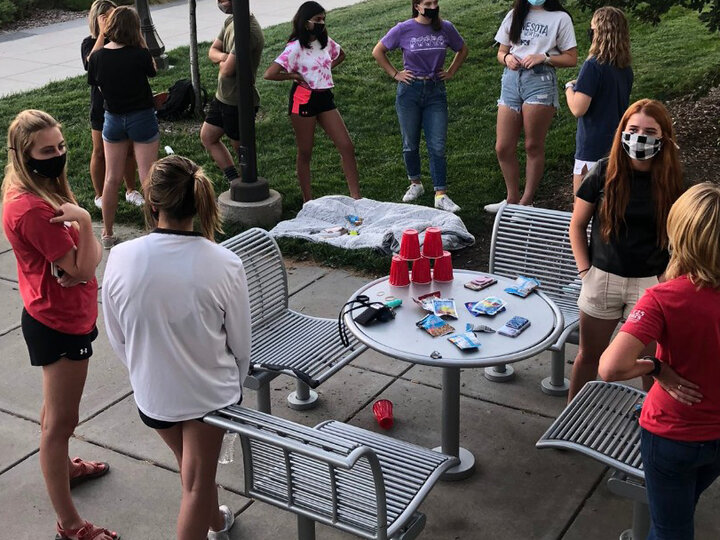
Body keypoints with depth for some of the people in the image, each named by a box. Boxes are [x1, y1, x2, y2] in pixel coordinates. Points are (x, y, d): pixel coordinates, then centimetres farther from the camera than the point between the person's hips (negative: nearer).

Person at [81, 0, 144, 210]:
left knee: (129, 149, 13)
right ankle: (100, 196, 22)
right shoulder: (90, 43, -6)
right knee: (100, 152, 7)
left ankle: (131, 190, 30)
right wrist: (103, 33, -27)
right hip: (102, 105, -3)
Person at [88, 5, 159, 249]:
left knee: (112, 179, 11)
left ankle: (107, 234, 20)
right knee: (148, 177, 3)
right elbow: (152, 71, 3)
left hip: (113, 119, 3)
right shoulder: (140, 54, -18)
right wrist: (141, 43, 3)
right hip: (142, 119, -3)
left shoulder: (97, 56, -9)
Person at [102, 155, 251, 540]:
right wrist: (232, 381, 11)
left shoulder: (121, 259, -22)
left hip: (152, 393, 3)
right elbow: (240, 342, -10)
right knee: (197, 481, 15)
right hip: (210, 391, -3)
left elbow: (117, 338, -6)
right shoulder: (224, 265, -24)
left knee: (190, 465, 29)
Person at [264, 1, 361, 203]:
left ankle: (356, 197, 6)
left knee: (347, 147, 1)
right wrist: (295, 76, -11)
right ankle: (307, 200, 17)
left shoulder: (325, 42, 5)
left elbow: (341, 55, 28)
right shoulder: (295, 48, -15)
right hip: (303, 100, -7)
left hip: (325, 98, 7)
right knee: (305, 153, 5)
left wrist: (326, 70, 10)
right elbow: (269, 74, -24)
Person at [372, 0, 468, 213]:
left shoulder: (446, 28, 0)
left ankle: (441, 195, -2)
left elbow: (462, 50, 18)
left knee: (438, 146, -4)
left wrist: (451, 72, 8)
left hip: (436, 91, 1)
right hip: (410, 90, -1)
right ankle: (415, 184, 29)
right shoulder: (404, 29, -6)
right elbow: (378, 52, 3)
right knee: (410, 144, 10)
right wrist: (395, 74, -2)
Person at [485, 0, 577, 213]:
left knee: (533, 147, -2)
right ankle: (512, 199, 17)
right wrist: (507, 58, -3)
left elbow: (571, 59, 2)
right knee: (503, 148, 2)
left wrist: (543, 57, -13)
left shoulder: (560, 18, 4)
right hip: (511, 78, 4)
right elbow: (501, 52, 20)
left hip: (540, 78, -4)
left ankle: (526, 202, 7)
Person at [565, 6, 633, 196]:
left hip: (593, 148, -8)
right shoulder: (626, 68, 7)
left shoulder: (593, 65, -17)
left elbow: (578, 109, -21)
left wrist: (569, 87, -3)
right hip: (617, 145, 8)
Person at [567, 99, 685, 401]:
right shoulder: (605, 173, -6)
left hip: (649, 283, -1)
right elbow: (577, 224, 3)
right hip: (602, 279, 1)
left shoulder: (672, 182, -6)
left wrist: (665, 280, -6)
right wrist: (584, 269, -1)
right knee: (589, 354, 14)